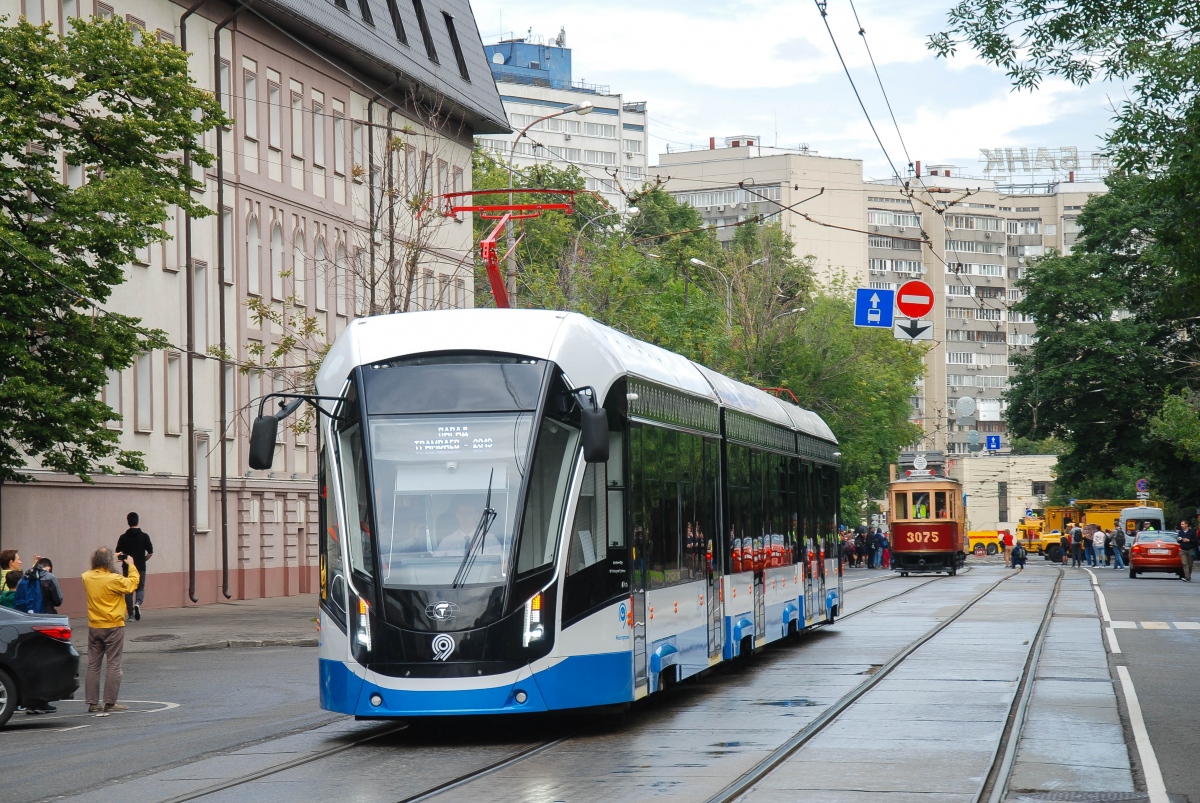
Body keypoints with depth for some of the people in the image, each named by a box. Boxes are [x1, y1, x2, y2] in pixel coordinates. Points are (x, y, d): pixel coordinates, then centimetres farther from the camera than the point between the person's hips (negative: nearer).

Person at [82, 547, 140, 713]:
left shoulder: (87, 578, -1)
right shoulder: (114, 579, -19)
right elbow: (132, 584, -6)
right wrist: (131, 566, 7)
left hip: (94, 627, 5)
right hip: (113, 627, -5)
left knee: (93, 665, 9)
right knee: (114, 665, 1)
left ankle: (92, 703, 10)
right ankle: (110, 703, -1)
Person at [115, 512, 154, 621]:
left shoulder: (123, 537, -2)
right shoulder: (144, 536, -2)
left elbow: (118, 554, -2)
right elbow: (150, 553, -2)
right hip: (141, 567, -1)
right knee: (141, 588, 9)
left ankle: (131, 615, 7)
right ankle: (138, 603, -22)